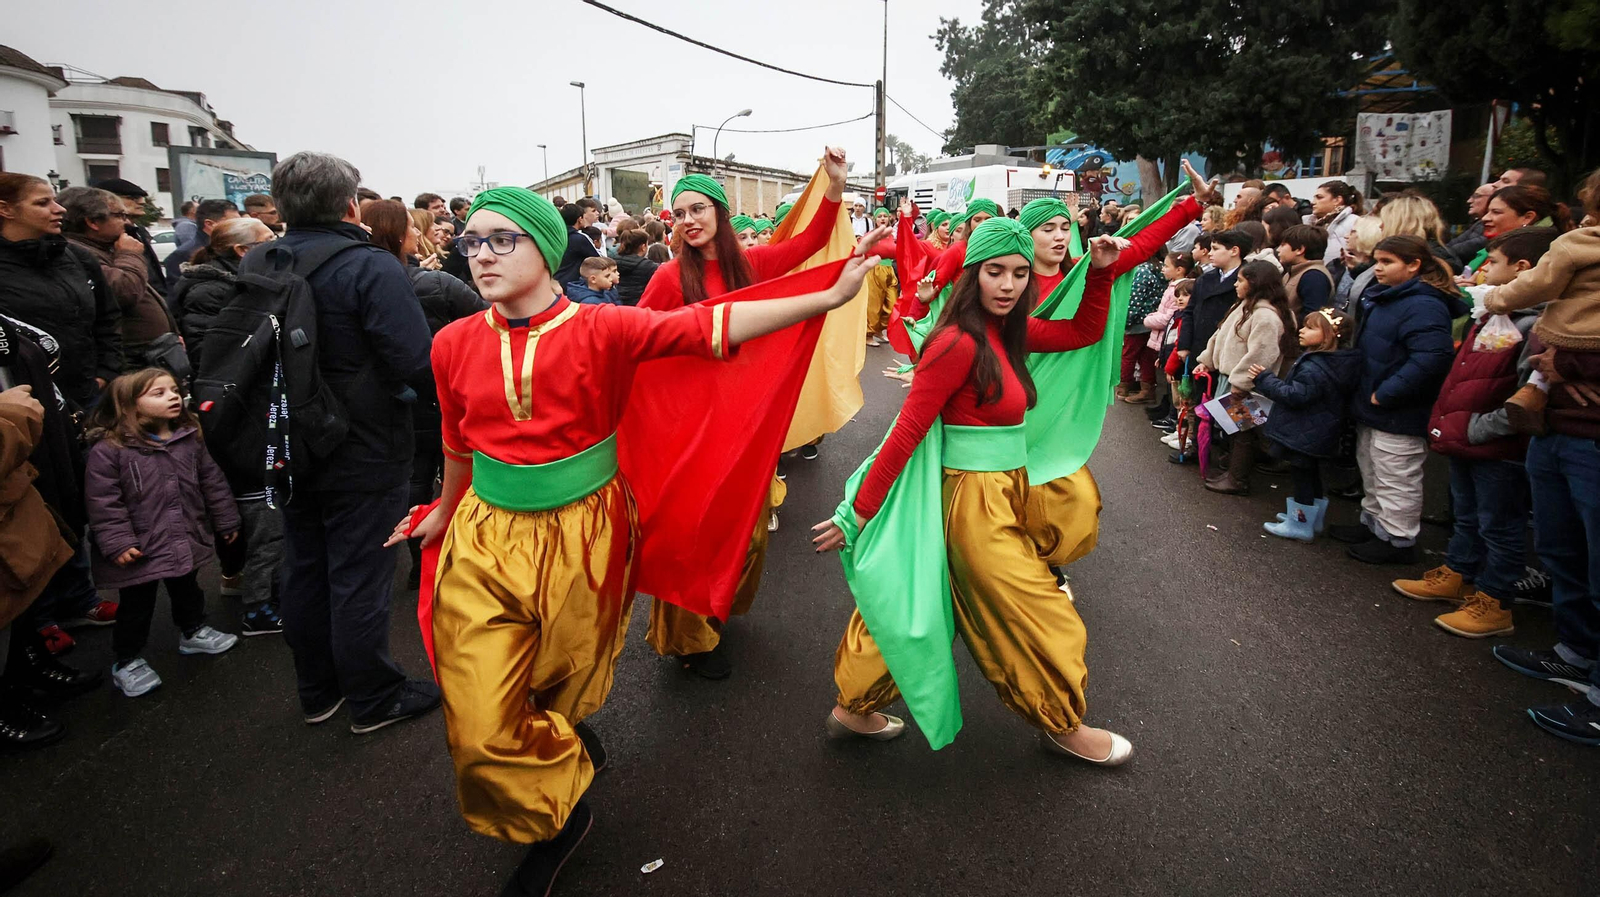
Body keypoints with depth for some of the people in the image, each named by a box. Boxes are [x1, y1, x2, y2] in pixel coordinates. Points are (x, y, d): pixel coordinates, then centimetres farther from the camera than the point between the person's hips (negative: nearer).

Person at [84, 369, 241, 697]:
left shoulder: (189, 439, -1)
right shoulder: (109, 449, -17)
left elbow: (211, 482, 7)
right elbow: (104, 502, -17)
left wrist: (226, 521, 10)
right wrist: (116, 543, -20)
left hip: (186, 541, 5)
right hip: (140, 548, -5)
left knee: (187, 591, 24)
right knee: (137, 606, 9)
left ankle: (194, 632, 47)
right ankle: (127, 661, 26)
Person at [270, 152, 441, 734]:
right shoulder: (370, 268, -19)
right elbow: (418, 366, -25)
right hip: (364, 456, -6)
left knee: (304, 572, 17)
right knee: (359, 580, 4)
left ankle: (318, 691, 33)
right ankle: (375, 701, 19)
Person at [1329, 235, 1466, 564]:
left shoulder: (1423, 306, -21)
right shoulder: (1383, 298, 11)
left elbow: (1430, 358, -33)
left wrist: (1384, 394, -26)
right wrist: (1365, 392, 14)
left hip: (1399, 415, -10)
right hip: (1372, 411, 10)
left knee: (1396, 480, 2)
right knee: (1372, 473, 22)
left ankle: (1398, 540, 14)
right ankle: (1373, 523, 37)